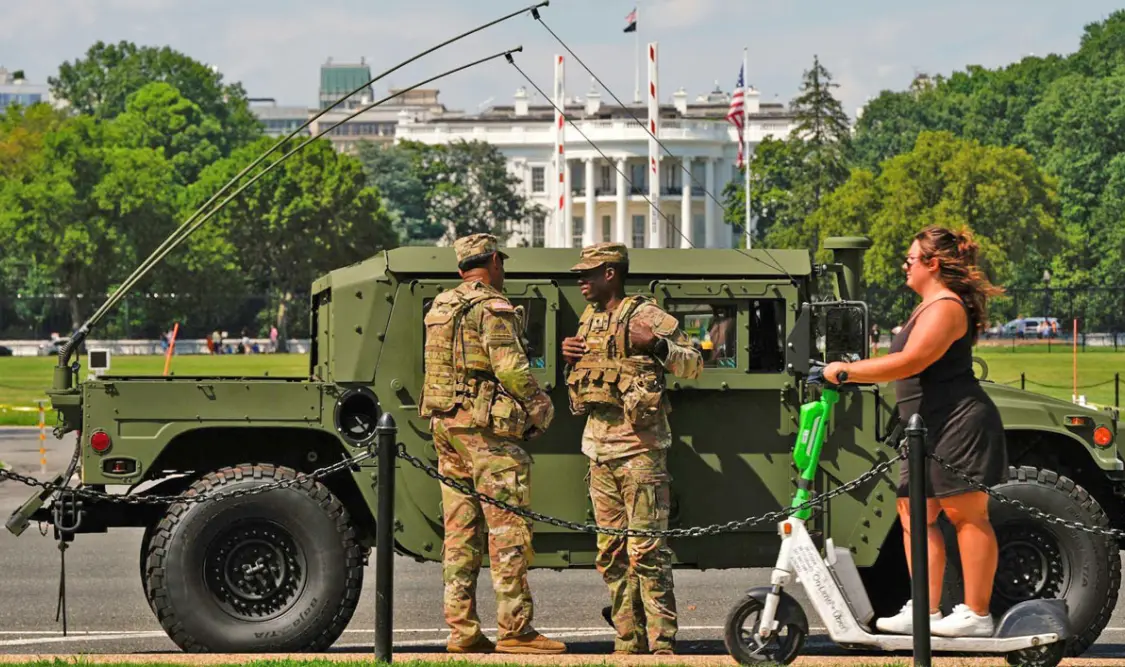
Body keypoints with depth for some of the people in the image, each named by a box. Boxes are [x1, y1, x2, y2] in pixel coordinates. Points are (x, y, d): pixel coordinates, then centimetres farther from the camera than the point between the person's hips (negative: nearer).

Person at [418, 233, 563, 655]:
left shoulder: (440, 307, 15)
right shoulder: (492, 308, -11)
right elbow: (511, 369, -18)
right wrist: (540, 407, -3)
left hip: (445, 427, 8)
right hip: (487, 430, -8)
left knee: (460, 533, 8)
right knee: (508, 530, -6)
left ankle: (462, 630, 8)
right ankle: (514, 629, -7)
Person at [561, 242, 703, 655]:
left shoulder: (645, 315, -5)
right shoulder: (588, 320, 17)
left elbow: (694, 365, -5)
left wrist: (657, 345, -20)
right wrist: (568, 356, 10)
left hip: (639, 446, -8)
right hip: (598, 447, 8)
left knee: (646, 549, -11)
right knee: (611, 552, 8)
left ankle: (662, 643, -10)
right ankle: (629, 640, 13)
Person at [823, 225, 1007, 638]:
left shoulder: (945, 308, -15)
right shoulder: (932, 306, 19)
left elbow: (910, 361, -25)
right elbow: (912, 364, 23)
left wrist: (846, 371, -22)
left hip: (959, 425, -11)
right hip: (934, 432, 11)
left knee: (966, 514, -7)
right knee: (916, 512, 8)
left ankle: (976, 615, -4)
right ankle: (926, 612, 8)